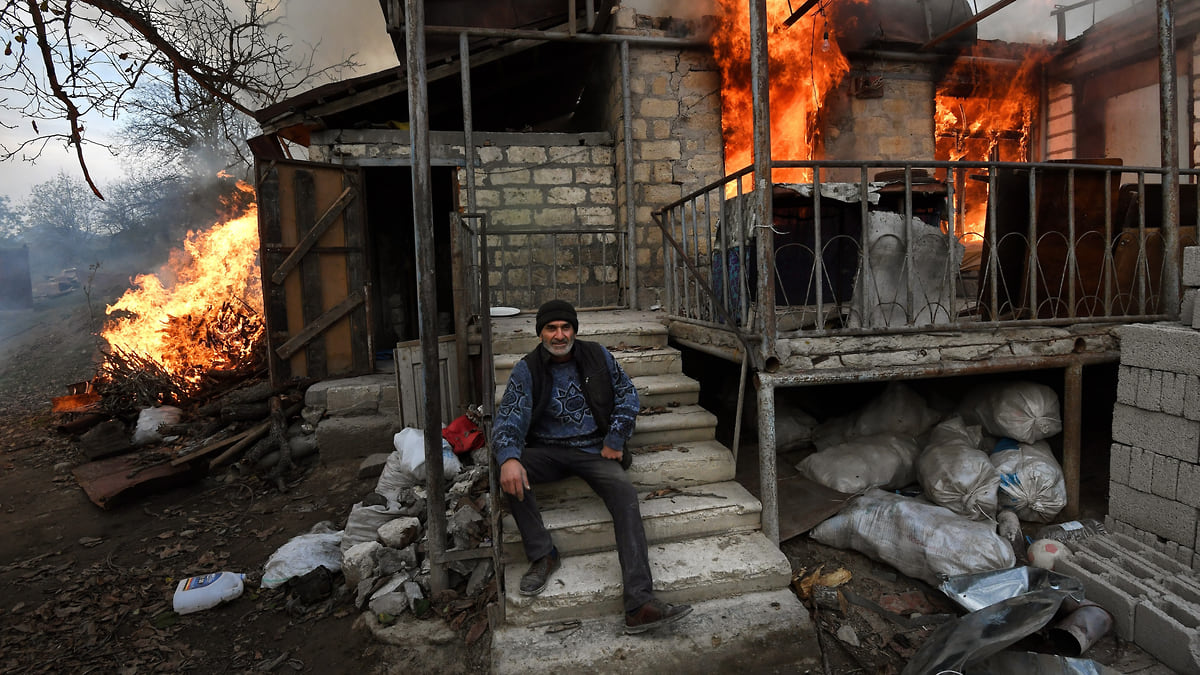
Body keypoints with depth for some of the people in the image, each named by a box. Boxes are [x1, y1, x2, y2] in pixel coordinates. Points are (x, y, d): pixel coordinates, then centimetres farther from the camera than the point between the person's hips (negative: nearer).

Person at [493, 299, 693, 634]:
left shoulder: (597, 356, 2)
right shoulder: (527, 369, -3)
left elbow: (628, 396, 8)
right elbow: (508, 418, -13)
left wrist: (614, 441, -2)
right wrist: (509, 458, -34)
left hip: (594, 448, 0)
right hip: (547, 451, 0)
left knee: (624, 492, -29)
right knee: (511, 474, -31)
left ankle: (639, 605, -34)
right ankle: (542, 556, -12)